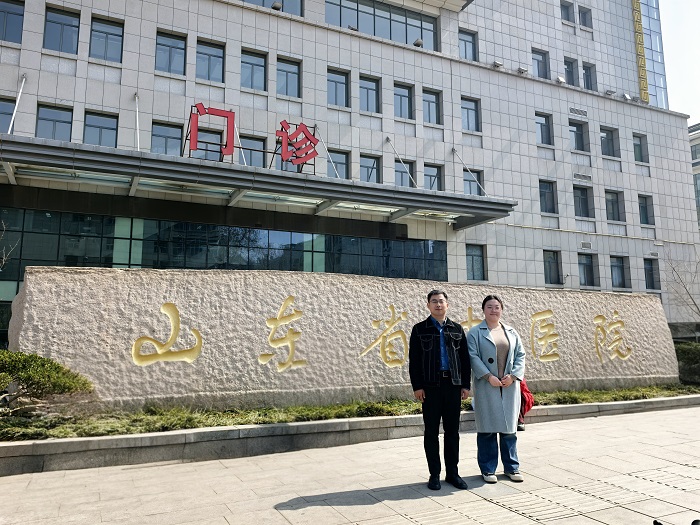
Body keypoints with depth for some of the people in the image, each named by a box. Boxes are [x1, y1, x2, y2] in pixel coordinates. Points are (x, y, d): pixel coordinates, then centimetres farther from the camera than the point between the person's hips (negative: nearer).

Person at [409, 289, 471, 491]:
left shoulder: (457, 329, 10)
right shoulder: (420, 329, 4)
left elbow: (465, 358, 10)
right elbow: (414, 360, 0)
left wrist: (466, 385, 4)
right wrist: (417, 386, -6)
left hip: (453, 384, 2)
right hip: (430, 385, -2)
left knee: (452, 430, 8)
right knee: (431, 431, 4)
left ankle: (452, 473, 20)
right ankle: (434, 474, 14)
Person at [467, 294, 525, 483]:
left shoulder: (511, 332, 14)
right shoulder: (475, 332, 0)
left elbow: (520, 355, 11)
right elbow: (473, 356, -8)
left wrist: (513, 375, -4)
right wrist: (488, 376, -16)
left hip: (509, 386, 4)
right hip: (486, 387, -4)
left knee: (509, 427, 10)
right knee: (487, 428, 1)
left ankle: (511, 467, 22)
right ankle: (488, 469, 12)